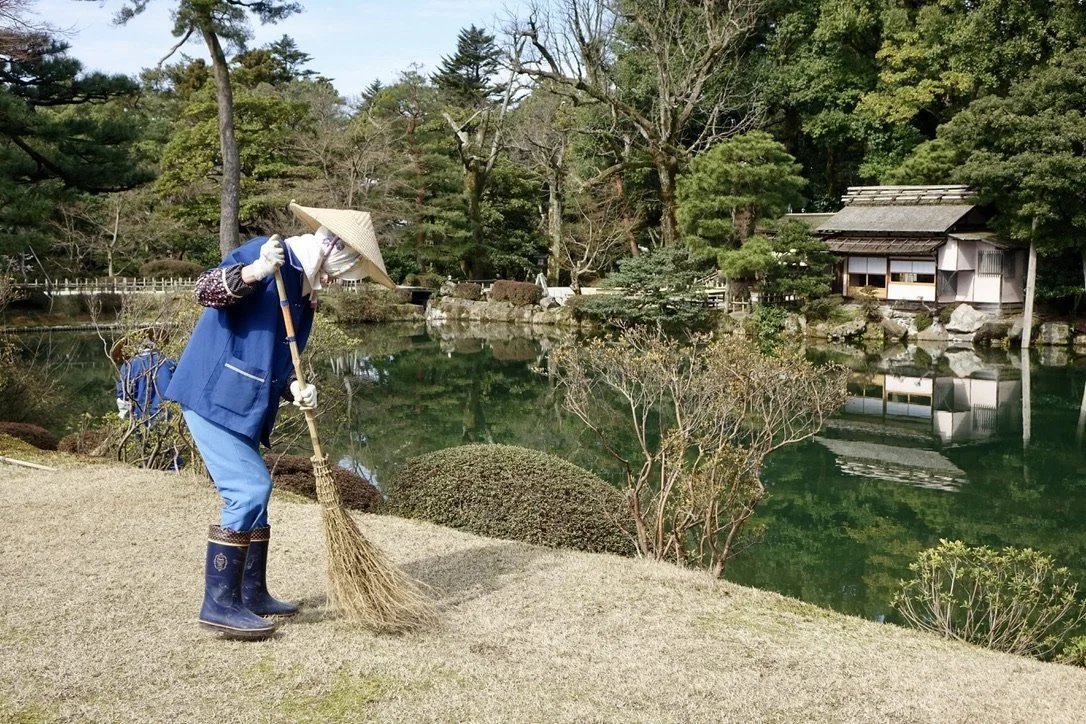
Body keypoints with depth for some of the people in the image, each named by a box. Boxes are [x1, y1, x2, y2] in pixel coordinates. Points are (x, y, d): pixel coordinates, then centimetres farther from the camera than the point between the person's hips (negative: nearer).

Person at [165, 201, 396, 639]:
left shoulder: (304, 293, 17)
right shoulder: (269, 254, -10)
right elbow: (204, 290, -22)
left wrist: (295, 389, -2)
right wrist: (253, 272, -38)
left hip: (242, 404, 10)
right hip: (213, 395, -10)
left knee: (255, 491, 14)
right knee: (246, 492, -11)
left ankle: (251, 593, 25)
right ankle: (219, 604, -3)